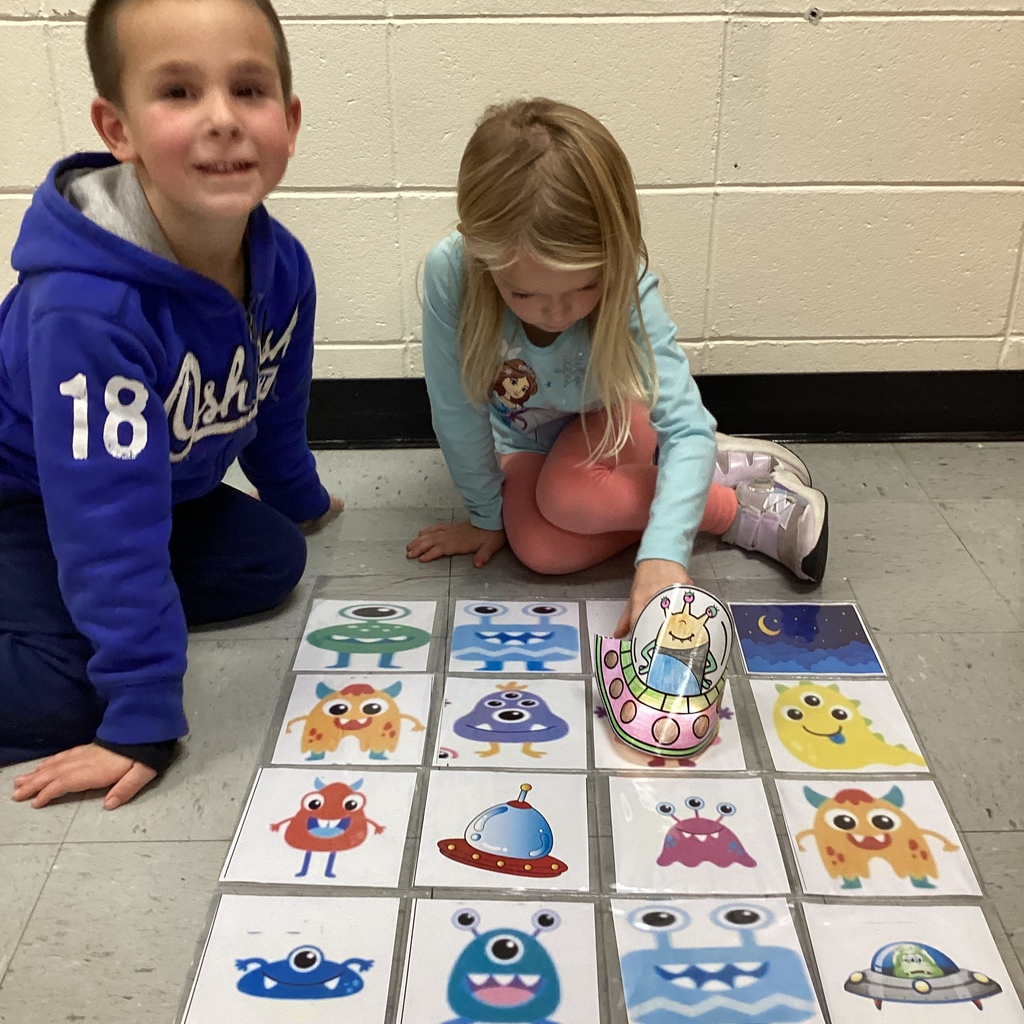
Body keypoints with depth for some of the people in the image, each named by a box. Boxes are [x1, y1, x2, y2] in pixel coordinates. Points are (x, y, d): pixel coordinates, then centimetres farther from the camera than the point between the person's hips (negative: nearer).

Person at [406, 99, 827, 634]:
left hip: (610, 419, -2)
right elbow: (457, 413, -22)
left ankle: (746, 506, -12)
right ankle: (731, 467, -9)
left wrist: (662, 554, -51)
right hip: (528, 443, 2)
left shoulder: (628, 289, -34)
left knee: (568, 497, -33)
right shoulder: (450, 274, -35)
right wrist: (487, 515, -9)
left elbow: (686, 425, -37)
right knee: (539, 549, -25)